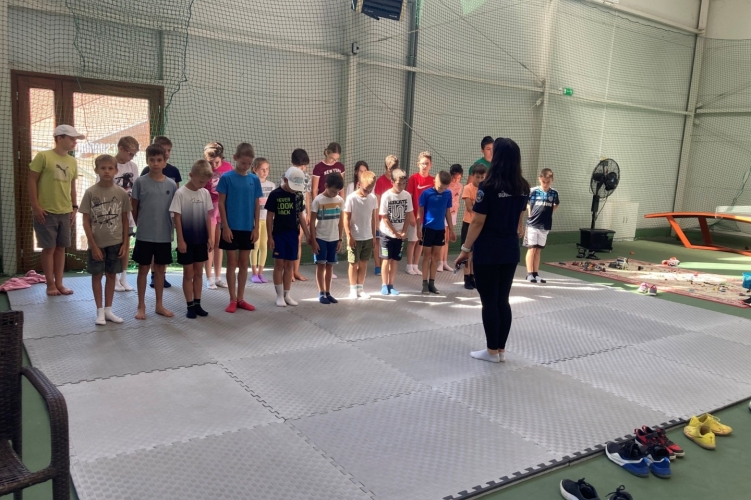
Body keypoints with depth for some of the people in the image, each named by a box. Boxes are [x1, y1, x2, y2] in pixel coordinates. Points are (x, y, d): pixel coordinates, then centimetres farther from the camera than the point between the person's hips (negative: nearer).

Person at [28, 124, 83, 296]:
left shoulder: (72, 162, 10)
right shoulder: (43, 156, -7)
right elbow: (32, 181, -7)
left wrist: (74, 207, 11)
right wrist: (35, 206, -12)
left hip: (65, 212, 5)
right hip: (46, 212, -5)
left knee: (61, 248, 9)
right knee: (49, 248, 2)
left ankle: (59, 283, 17)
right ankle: (50, 284, 11)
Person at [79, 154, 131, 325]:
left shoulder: (122, 193, -3)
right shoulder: (90, 192, -8)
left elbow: (125, 220, 3)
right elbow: (86, 221, -6)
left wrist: (125, 243, -1)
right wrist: (93, 245, -10)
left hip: (115, 242, 2)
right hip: (97, 243, -2)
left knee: (111, 275, 10)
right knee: (97, 275, 8)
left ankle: (108, 309, 21)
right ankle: (100, 311, 18)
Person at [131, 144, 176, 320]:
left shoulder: (171, 185, 1)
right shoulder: (140, 182, -6)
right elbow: (134, 208, 1)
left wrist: (170, 227, 5)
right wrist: (141, 226, 5)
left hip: (164, 235, 3)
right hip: (144, 235, -2)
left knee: (160, 269, 13)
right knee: (143, 269, 7)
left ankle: (159, 305, 24)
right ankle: (141, 306, 17)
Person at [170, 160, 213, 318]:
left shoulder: (205, 193, 2)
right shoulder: (180, 193, -11)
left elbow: (207, 217, 7)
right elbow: (177, 218, -10)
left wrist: (210, 237, 5)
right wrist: (180, 240, -12)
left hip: (201, 240, 4)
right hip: (187, 240, -4)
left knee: (199, 273, 11)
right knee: (188, 274, 4)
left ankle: (197, 304, 19)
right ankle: (190, 306, 12)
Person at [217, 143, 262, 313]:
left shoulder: (254, 180, 3)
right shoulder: (226, 178, -6)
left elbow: (257, 205, 6)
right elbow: (221, 204, -6)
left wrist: (256, 228, 1)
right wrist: (225, 226, -11)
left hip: (248, 228, 3)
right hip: (231, 228, -3)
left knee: (244, 264, 10)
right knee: (232, 263, 5)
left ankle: (240, 298, 20)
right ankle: (233, 300, 14)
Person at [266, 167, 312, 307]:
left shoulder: (299, 195, 4)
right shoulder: (275, 194, -8)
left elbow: (301, 216, 10)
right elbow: (269, 217, -5)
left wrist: (308, 235, 9)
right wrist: (270, 237, -8)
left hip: (293, 234, 4)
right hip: (279, 234, -3)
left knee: (290, 265, 8)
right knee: (279, 264, 1)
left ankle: (287, 295, 17)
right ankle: (279, 295, 9)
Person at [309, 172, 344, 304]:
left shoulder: (340, 200, 1)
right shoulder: (318, 200, -12)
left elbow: (340, 221, 7)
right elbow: (312, 222, -9)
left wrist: (340, 239, 6)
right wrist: (313, 240, -11)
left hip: (334, 238, 4)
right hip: (320, 238, -4)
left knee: (330, 265, 9)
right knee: (321, 264, -1)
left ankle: (328, 292, 16)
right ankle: (321, 293, 6)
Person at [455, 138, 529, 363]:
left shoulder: (488, 186, -15)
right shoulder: (523, 188, 5)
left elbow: (477, 222, -14)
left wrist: (465, 249, -6)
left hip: (487, 252, -6)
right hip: (511, 251, 6)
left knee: (489, 302, 4)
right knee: (503, 300, 13)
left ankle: (492, 351, 12)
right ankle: (501, 350, 20)